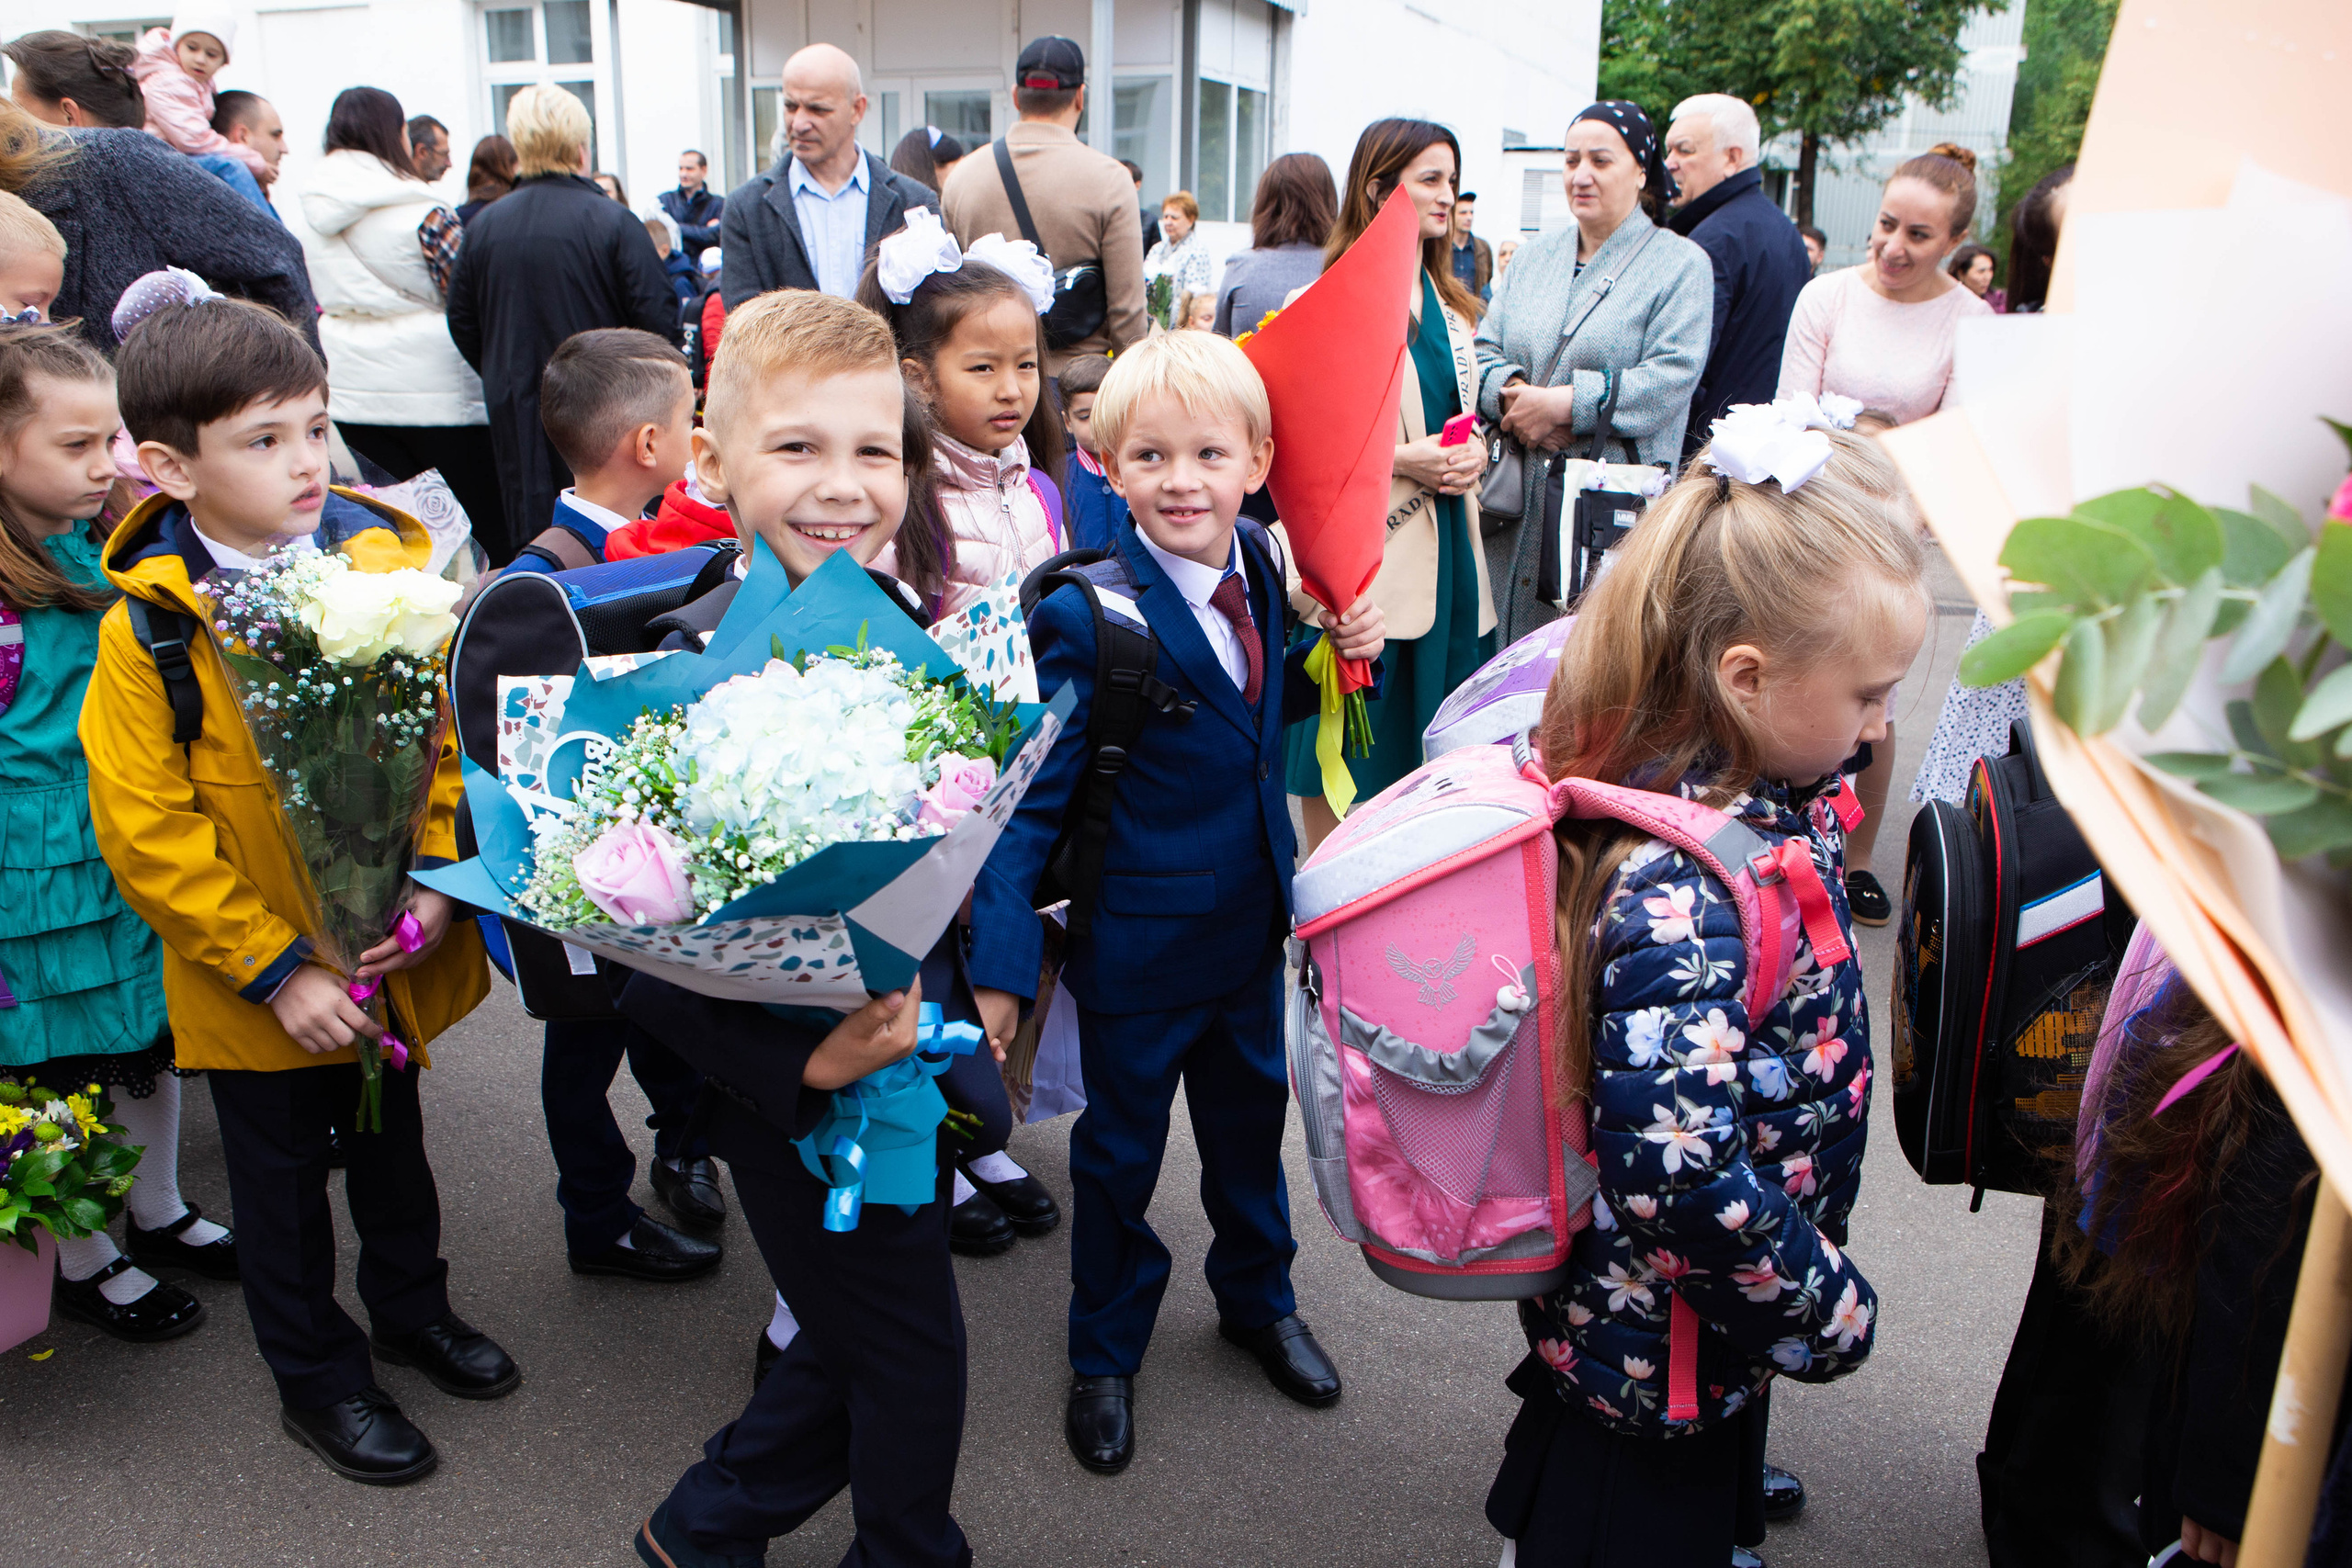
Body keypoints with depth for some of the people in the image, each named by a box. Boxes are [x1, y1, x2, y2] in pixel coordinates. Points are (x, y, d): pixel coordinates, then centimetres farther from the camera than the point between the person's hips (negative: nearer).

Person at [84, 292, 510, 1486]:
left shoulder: (388, 561, -9)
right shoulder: (144, 630, -18)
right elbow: (145, 835, -16)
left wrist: (438, 883, -13)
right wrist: (277, 970, -18)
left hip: (394, 953, 3)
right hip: (252, 981, -3)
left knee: (392, 1137, 24)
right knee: (281, 1175, 17)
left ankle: (414, 1307, 49)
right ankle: (316, 1378, 38)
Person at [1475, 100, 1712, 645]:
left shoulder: (1680, 263, 1)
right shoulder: (1534, 255, 18)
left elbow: (1670, 382, -11)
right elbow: (1484, 350, 11)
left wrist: (1564, 404, -17)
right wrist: (1513, 392, -12)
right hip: (1516, 502, 5)